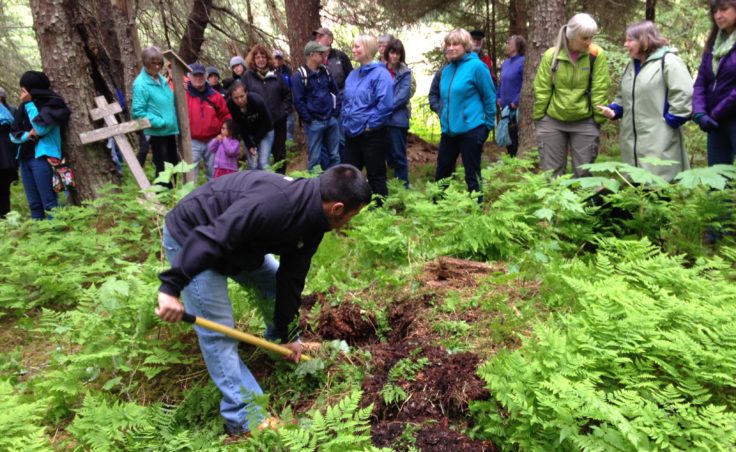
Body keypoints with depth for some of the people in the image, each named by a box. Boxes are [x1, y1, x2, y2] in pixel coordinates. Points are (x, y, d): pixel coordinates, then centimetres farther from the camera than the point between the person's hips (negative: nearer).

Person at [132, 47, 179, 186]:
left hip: (170, 130, 8)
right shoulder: (141, 84, -14)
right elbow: (138, 111, -19)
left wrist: (173, 122, 5)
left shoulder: (162, 79, 9)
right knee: (163, 168, -1)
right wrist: (160, 122, -20)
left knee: (173, 165, 16)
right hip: (156, 132, -8)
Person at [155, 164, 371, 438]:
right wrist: (171, 287, -39)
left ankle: (280, 345, 42)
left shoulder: (311, 223, -7)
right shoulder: (273, 204, -38)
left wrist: (288, 335, 5)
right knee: (218, 330, -8)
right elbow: (207, 238, -39)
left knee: (275, 283, 15)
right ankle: (244, 418, 1)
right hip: (189, 239, -8)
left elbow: (291, 277, 0)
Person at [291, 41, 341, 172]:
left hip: (331, 120, 6)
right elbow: (298, 101, -12)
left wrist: (336, 111, 6)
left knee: (334, 155, 11)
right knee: (314, 157, 2)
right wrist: (308, 120, -13)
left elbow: (335, 91, 16)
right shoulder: (299, 75, -10)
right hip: (314, 123, -5)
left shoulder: (325, 71, 8)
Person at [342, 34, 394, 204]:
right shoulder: (353, 75, 12)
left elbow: (385, 104, -20)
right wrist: (345, 120, 9)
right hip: (352, 133, 8)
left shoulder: (380, 74, -12)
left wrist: (370, 124, -16)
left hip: (372, 134, -8)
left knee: (375, 176, 4)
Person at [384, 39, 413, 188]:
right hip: (381, 119, 3)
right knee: (388, 154, 13)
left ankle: (403, 187, 9)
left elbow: (404, 95, -10)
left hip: (398, 118, -3)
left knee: (399, 154, 0)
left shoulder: (405, 72, -1)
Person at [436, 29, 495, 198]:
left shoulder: (476, 66, -10)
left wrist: (488, 125, 0)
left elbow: (489, 97, -5)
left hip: (471, 130, -6)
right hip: (449, 130, 7)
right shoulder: (447, 70, 9)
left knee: (472, 175, 4)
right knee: (441, 173, 14)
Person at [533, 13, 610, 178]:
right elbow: (542, 90, -1)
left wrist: (599, 118, -6)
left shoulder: (597, 55, -9)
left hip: (585, 122, 0)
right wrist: (538, 118, 2)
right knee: (551, 172, 8)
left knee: (584, 172, 7)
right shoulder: (551, 55, -7)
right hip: (552, 121, 1)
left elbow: (600, 90, -6)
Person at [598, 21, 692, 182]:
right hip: (633, 140, 8)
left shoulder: (668, 61, -8)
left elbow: (684, 94, -15)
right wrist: (614, 110, 8)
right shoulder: (632, 65, 18)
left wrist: (670, 121, -13)